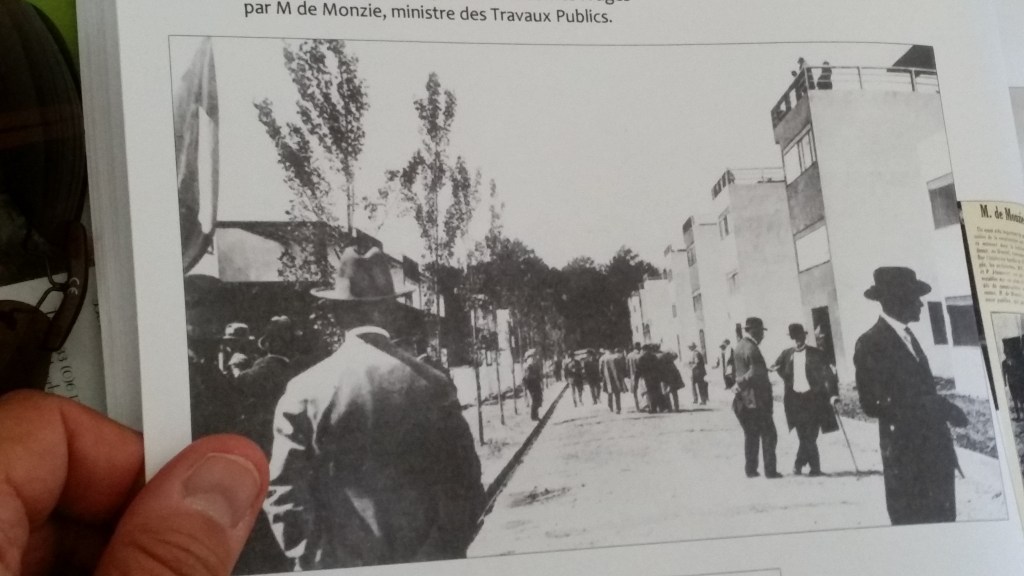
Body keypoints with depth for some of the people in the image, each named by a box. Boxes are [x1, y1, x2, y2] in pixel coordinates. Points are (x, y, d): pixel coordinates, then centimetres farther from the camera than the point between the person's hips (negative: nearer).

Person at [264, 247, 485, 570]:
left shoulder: (305, 391, -7)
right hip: (423, 566, 1)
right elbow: (464, 486, -1)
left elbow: (283, 491, -8)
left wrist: (310, 560, 0)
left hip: (339, 567, -1)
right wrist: (445, 556, 8)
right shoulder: (432, 385, -4)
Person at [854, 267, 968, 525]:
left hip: (934, 449, 8)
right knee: (912, 523, -1)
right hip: (905, 458, -8)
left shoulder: (907, 335, 15)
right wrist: (940, 409, -21)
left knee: (942, 521, 12)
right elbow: (874, 404, -20)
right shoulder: (871, 343, -14)